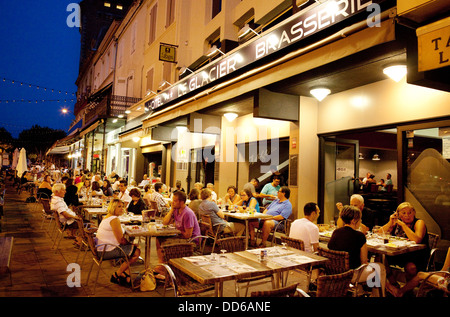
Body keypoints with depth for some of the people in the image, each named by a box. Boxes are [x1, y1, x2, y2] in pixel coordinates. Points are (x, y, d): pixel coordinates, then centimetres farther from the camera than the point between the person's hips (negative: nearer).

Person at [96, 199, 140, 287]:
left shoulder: (106, 217, 14)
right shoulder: (114, 219, -19)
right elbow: (121, 240, -20)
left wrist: (130, 243, 9)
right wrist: (132, 243, -2)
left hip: (101, 249, 11)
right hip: (107, 251, -11)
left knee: (132, 248, 20)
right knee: (136, 252, -7)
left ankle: (126, 278, 16)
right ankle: (116, 275, 4)